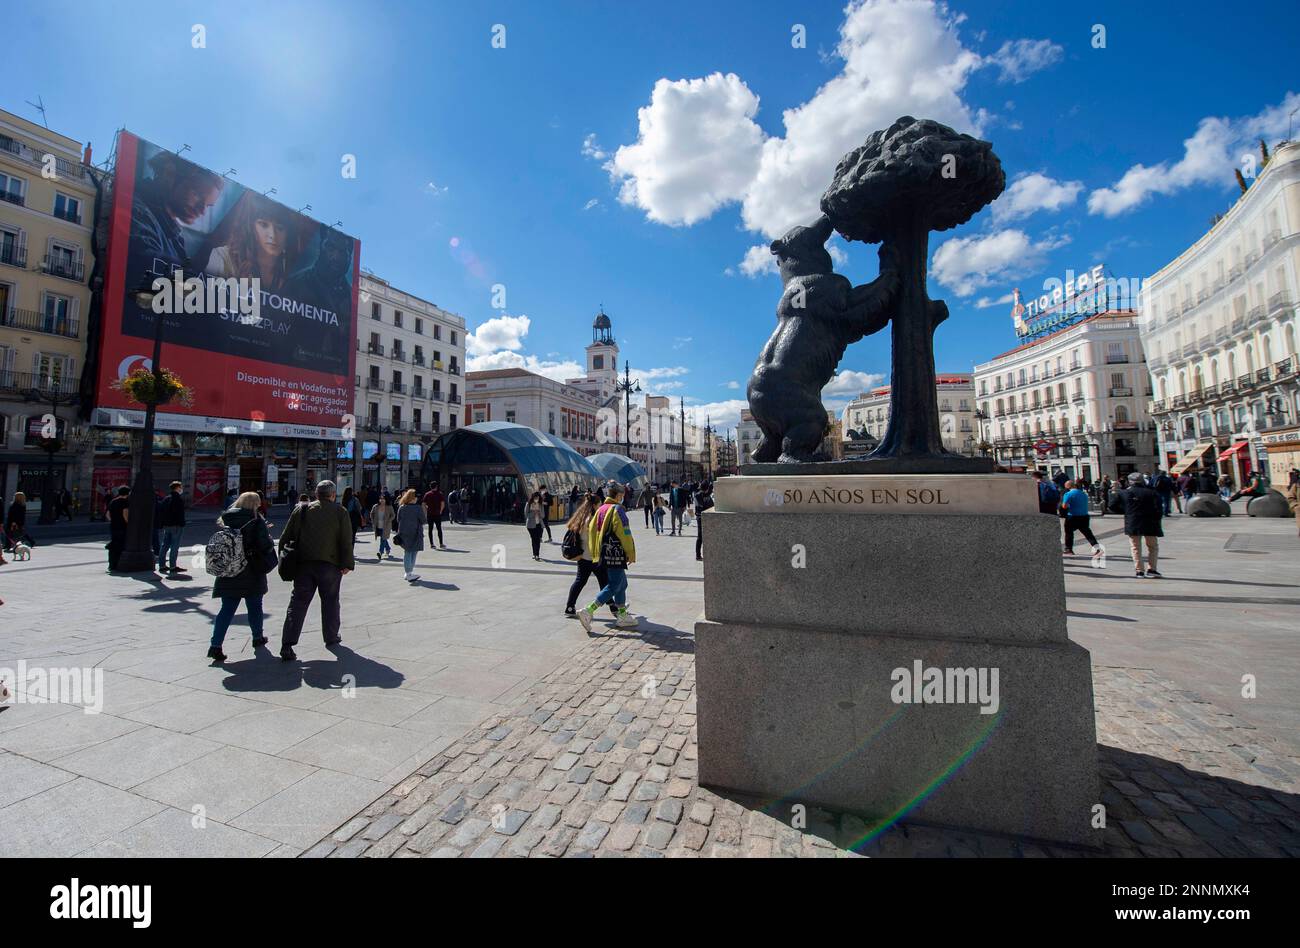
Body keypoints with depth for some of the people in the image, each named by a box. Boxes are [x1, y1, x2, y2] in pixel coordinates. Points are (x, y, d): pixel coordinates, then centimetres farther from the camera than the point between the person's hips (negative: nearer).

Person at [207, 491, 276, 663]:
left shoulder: (223, 520, 3)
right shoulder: (256, 520, -11)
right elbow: (266, 545, -15)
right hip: (252, 572, -3)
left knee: (227, 609, 8)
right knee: (255, 607, 13)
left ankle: (215, 645, -2)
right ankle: (258, 638, 28)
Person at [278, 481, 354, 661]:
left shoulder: (301, 510, 7)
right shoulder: (340, 512, -2)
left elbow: (286, 536, 7)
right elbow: (346, 541, -7)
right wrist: (347, 564, -3)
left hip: (303, 564, 2)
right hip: (330, 564, -2)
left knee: (298, 602, 6)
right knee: (330, 600, 12)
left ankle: (287, 644, -1)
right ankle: (331, 637, 23)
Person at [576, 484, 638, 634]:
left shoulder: (601, 509, 11)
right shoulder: (617, 510, -12)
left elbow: (591, 529, 11)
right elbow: (625, 534, -15)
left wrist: (594, 552, 15)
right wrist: (631, 554, -7)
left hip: (603, 553, 9)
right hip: (615, 554, -9)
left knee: (622, 583, 17)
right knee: (614, 586, -5)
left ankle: (623, 617, 23)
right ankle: (588, 611, -11)